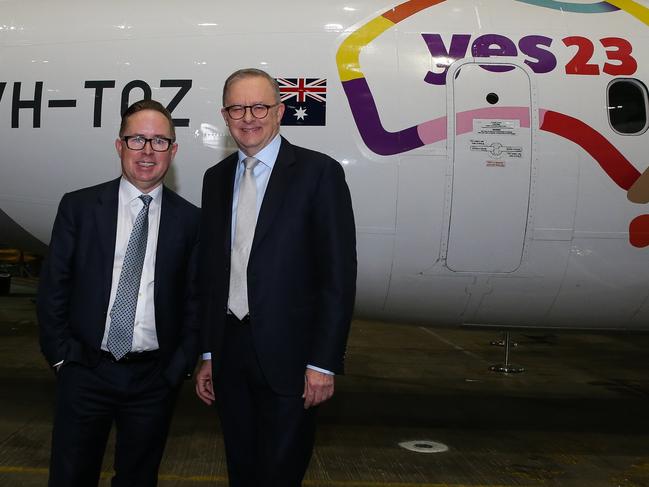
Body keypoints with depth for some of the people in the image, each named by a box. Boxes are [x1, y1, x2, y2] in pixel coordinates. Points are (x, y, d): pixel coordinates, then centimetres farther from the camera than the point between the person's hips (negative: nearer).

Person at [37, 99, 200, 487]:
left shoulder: (189, 219, 2)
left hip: (155, 378, 1)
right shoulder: (79, 207, 1)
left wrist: (180, 367, -2)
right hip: (87, 370, 0)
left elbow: (194, 299, 4)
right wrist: (62, 356, -3)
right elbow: (53, 287, 2)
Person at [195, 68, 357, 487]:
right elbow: (211, 271, 12)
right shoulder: (217, 178, 10)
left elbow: (338, 275, -10)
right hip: (230, 354, 5)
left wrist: (323, 363, -14)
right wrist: (208, 354, 11)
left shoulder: (318, 172, -7)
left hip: (288, 357, -5)